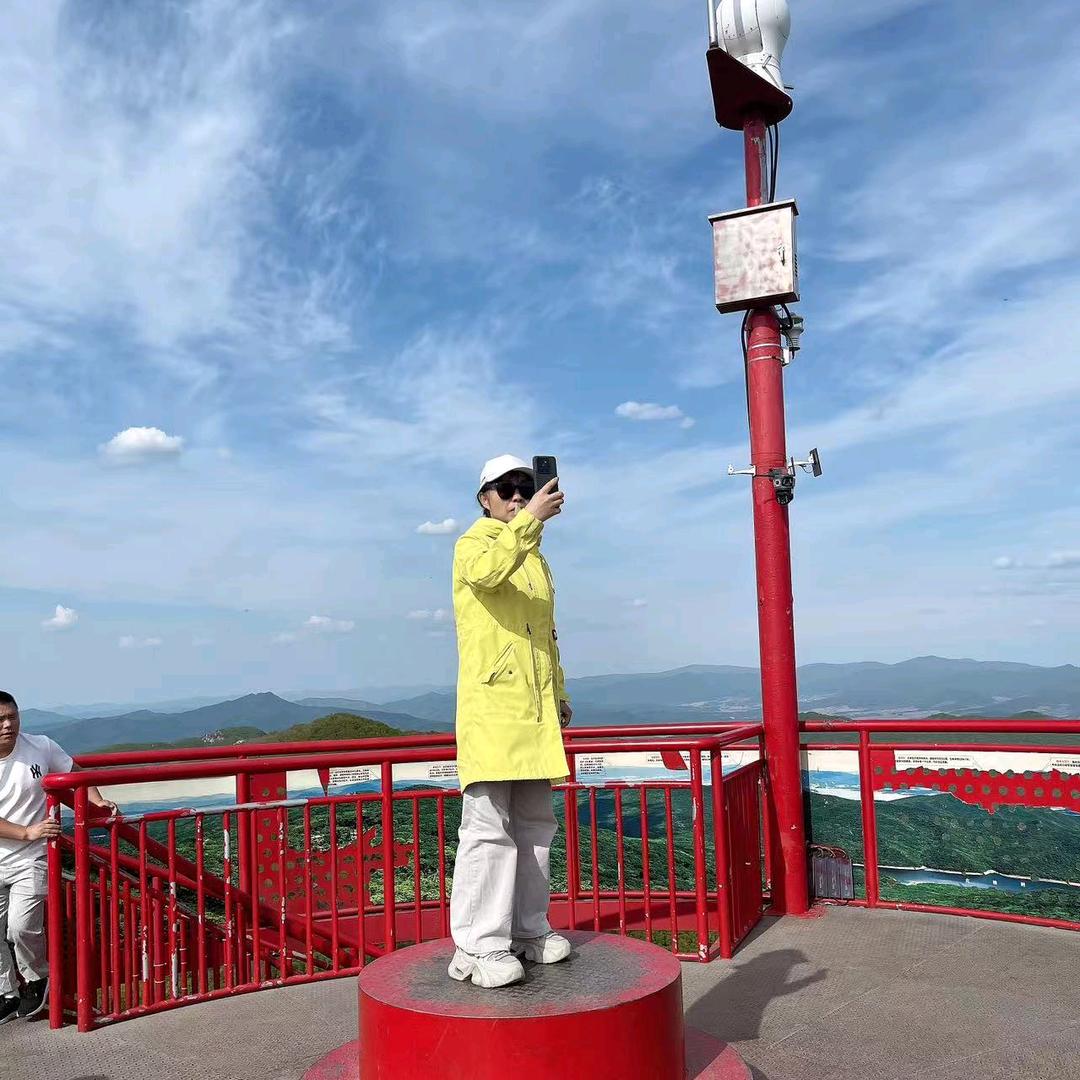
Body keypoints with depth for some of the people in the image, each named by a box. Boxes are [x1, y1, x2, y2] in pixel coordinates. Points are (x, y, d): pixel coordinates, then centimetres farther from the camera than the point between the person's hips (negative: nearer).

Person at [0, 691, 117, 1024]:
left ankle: (37, 979, 17)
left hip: (31, 859, -2)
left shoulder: (41, 747, -8)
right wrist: (28, 832, -22)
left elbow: (75, 774, 8)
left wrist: (98, 801, -6)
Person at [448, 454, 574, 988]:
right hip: (491, 707, -8)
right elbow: (488, 570, -28)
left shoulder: (536, 558, 22)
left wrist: (559, 692, 25)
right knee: (488, 824, -9)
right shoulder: (473, 544, -1)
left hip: (534, 710, 8)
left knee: (535, 824, 11)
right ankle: (476, 945, -3)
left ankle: (527, 929, 22)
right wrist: (532, 518, -35)